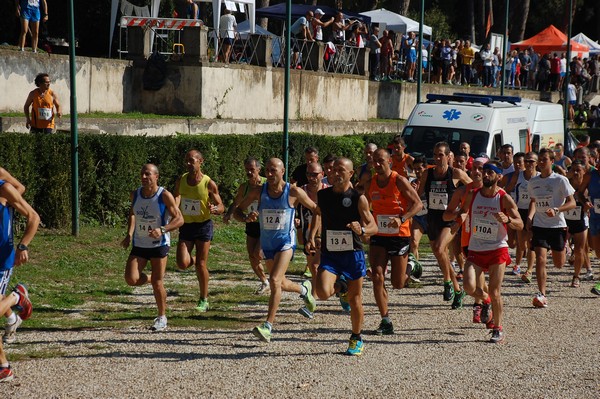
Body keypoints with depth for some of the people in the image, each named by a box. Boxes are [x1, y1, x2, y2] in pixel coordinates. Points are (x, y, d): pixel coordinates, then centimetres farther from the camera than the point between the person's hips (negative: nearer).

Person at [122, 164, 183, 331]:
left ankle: (162, 318, 15)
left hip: (159, 244, -4)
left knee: (157, 283, -3)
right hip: (139, 244, 4)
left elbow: (179, 219, -15)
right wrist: (129, 234, 7)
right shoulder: (135, 194, 0)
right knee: (131, 279, -11)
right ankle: (151, 278, 24)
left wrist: (162, 230, -30)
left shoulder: (164, 196, -14)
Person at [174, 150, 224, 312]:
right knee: (182, 264, -9)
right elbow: (176, 200, -4)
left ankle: (204, 300, 14)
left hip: (203, 225, -3)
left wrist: (214, 209, -28)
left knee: (201, 264, -1)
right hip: (186, 226, 3)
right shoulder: (181, 180, -2)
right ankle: (195, 260, 28)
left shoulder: (209, 184, -11)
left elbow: (221, 207, -5)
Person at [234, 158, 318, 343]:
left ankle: (268, 326, -19)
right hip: (267, 243, 5)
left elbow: (315, 209, 1)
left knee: (275, 281, -21)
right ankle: (304, 289, 52)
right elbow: (238, 210, 3)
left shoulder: (294, 192, -12)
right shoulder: (259, 192, -4)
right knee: (280, 283, 18)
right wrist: (246, 218, -19)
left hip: (286, 241, -5)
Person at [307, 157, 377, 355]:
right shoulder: (322, 195, 3)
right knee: (323, 293, -21)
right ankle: (340, 287, 17)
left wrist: (362, 230, -25)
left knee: (355, 299, 7)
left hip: (353, 254, -2)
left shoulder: (358, 198, -6)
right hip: (329, 254, 2)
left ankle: (357, 339, 28)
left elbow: (373, 227, -2)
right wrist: (312, 236, 8)